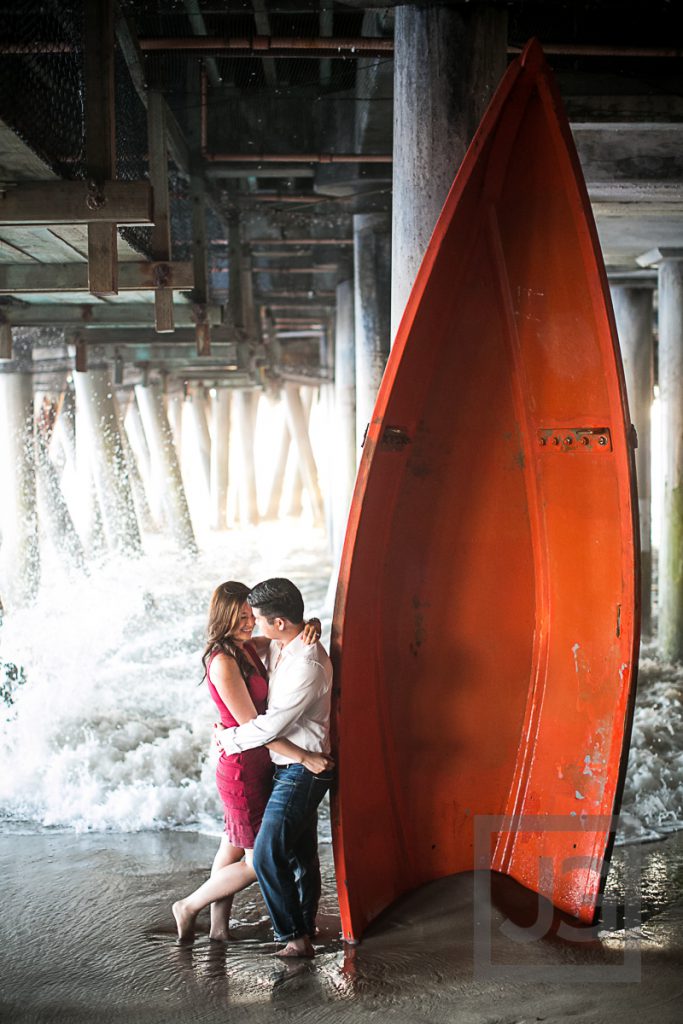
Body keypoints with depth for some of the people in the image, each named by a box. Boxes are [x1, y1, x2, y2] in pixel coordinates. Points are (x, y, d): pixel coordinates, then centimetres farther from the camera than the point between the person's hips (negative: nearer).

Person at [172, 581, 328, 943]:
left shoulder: (248, 648, 6)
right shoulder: (223, 661, -21)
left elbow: (289, 634, 15)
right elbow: (251, 724, -23)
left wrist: (312, 626, -11)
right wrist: (304, 757, -22)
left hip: (255, 766, 9)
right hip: (242, 772, -9)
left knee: (233, 850, 18)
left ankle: (219, 927, 31)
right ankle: (188, 906, 16)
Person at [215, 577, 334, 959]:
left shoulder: (309, 665, -27)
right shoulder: (279, 647, 4)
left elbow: (272, 725, -24)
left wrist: (230, 738, -8)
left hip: (302, 771, -9)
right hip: (290, 767, 9)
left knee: (268, 855, -11)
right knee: (301, 852, 19)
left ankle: (294, 936, 0)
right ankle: (306, 927, 32)